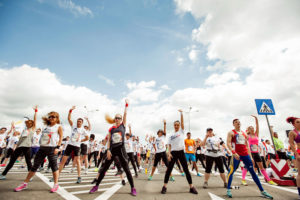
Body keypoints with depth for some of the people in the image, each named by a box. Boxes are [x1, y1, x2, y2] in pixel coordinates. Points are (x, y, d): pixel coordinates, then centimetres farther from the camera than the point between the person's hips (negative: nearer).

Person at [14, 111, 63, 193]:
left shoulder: (58, 127, 0)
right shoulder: (47, 126, 15)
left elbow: (61, 137, -6)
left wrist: (58, 147, -13)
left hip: (52, 148, -6)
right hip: (42, 147, 6)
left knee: (53, 166, 0)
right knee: (35, 166, 10)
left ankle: (56, 184, 11)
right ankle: (25, 183, 23)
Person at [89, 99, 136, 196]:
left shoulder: (123, 125, 3)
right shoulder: (111, 129, 7)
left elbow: (125, 114, -2)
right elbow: (108, 140, 6)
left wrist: (126, 105, -4)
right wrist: (108, 150, -5)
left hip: (121, 149, -2)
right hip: (112, 149, 2)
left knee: (126, 169, -1)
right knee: (104, 168, 8)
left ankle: (133, 188, 10)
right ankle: (96, 186, 26)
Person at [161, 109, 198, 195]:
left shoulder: (181, 131, 3)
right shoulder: (171, 135, 6)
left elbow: (182, 121, -9)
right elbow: (169, 146, 4)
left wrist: (181, 113, -18)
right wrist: (169, 153, -10)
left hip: (181, 152, 0)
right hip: (173, 153, 1)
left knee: (186, 170, 5)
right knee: (169, 169, 1)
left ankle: (191, 187, 16)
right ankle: (164, 186, 11)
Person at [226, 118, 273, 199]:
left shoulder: (244, 133, 19)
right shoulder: (231, 133, 1)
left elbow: (247, 145, 20)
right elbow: (228, 143, -10)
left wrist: (250, 156, 13)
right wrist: (234, 153, -23)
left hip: (245, 154, 6)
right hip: (236, 154, -5)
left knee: (253, 172, 9)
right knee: (232, 171, -4)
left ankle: (262, 191, 18)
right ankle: (228, 189, 7)